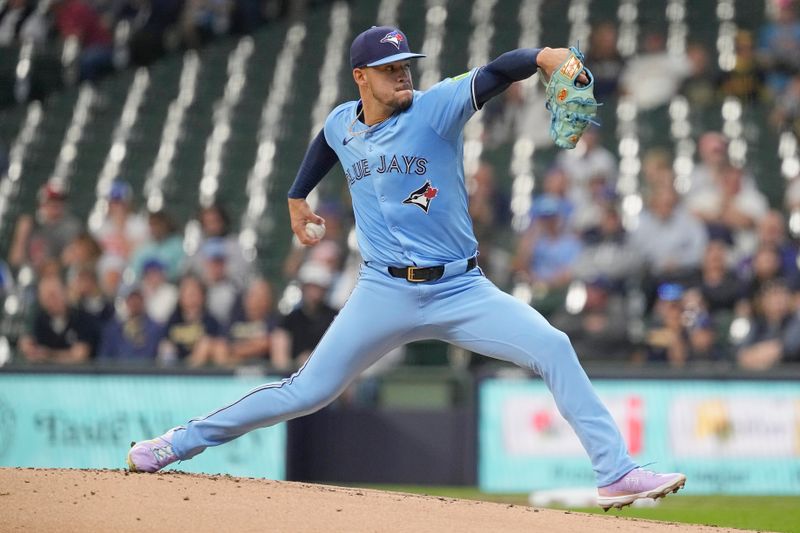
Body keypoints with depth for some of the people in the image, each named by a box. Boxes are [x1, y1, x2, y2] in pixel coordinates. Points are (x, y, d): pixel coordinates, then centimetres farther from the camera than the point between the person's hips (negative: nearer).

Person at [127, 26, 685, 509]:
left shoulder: (436, 107, -8)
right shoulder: (341, 124, 4)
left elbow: (496, 73, -26)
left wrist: (543, 56, -45)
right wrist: (298, 195, 39)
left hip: (461, 291, -1)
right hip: (385, 292, 1)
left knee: (553, 348, -20)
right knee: (307, 392, 2)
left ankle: (617, 474, -17)